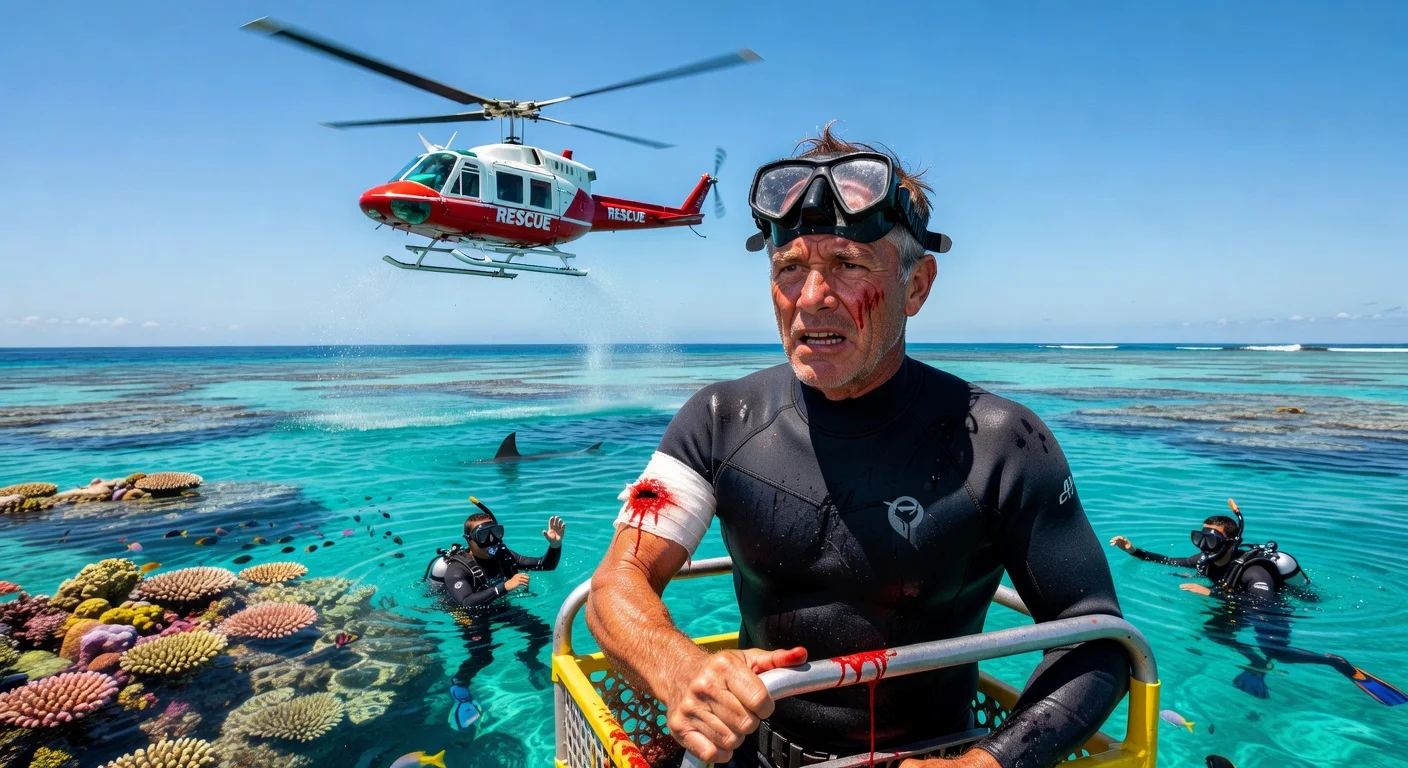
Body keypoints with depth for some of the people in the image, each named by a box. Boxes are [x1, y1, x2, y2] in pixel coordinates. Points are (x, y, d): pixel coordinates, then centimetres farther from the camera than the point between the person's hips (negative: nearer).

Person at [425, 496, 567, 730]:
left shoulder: (503, 556, -5)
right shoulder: (457, 569, -22)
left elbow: (545, 565, 0)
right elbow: (466, 604, -41)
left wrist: (555, 545, -21)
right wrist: (505, 586, -47)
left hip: (502, 609, 6)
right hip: (473, 617, -6)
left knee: (542, 630, -6)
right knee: (482, 655, -30)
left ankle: (531, 662, 24)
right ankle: (459, 684, -1)